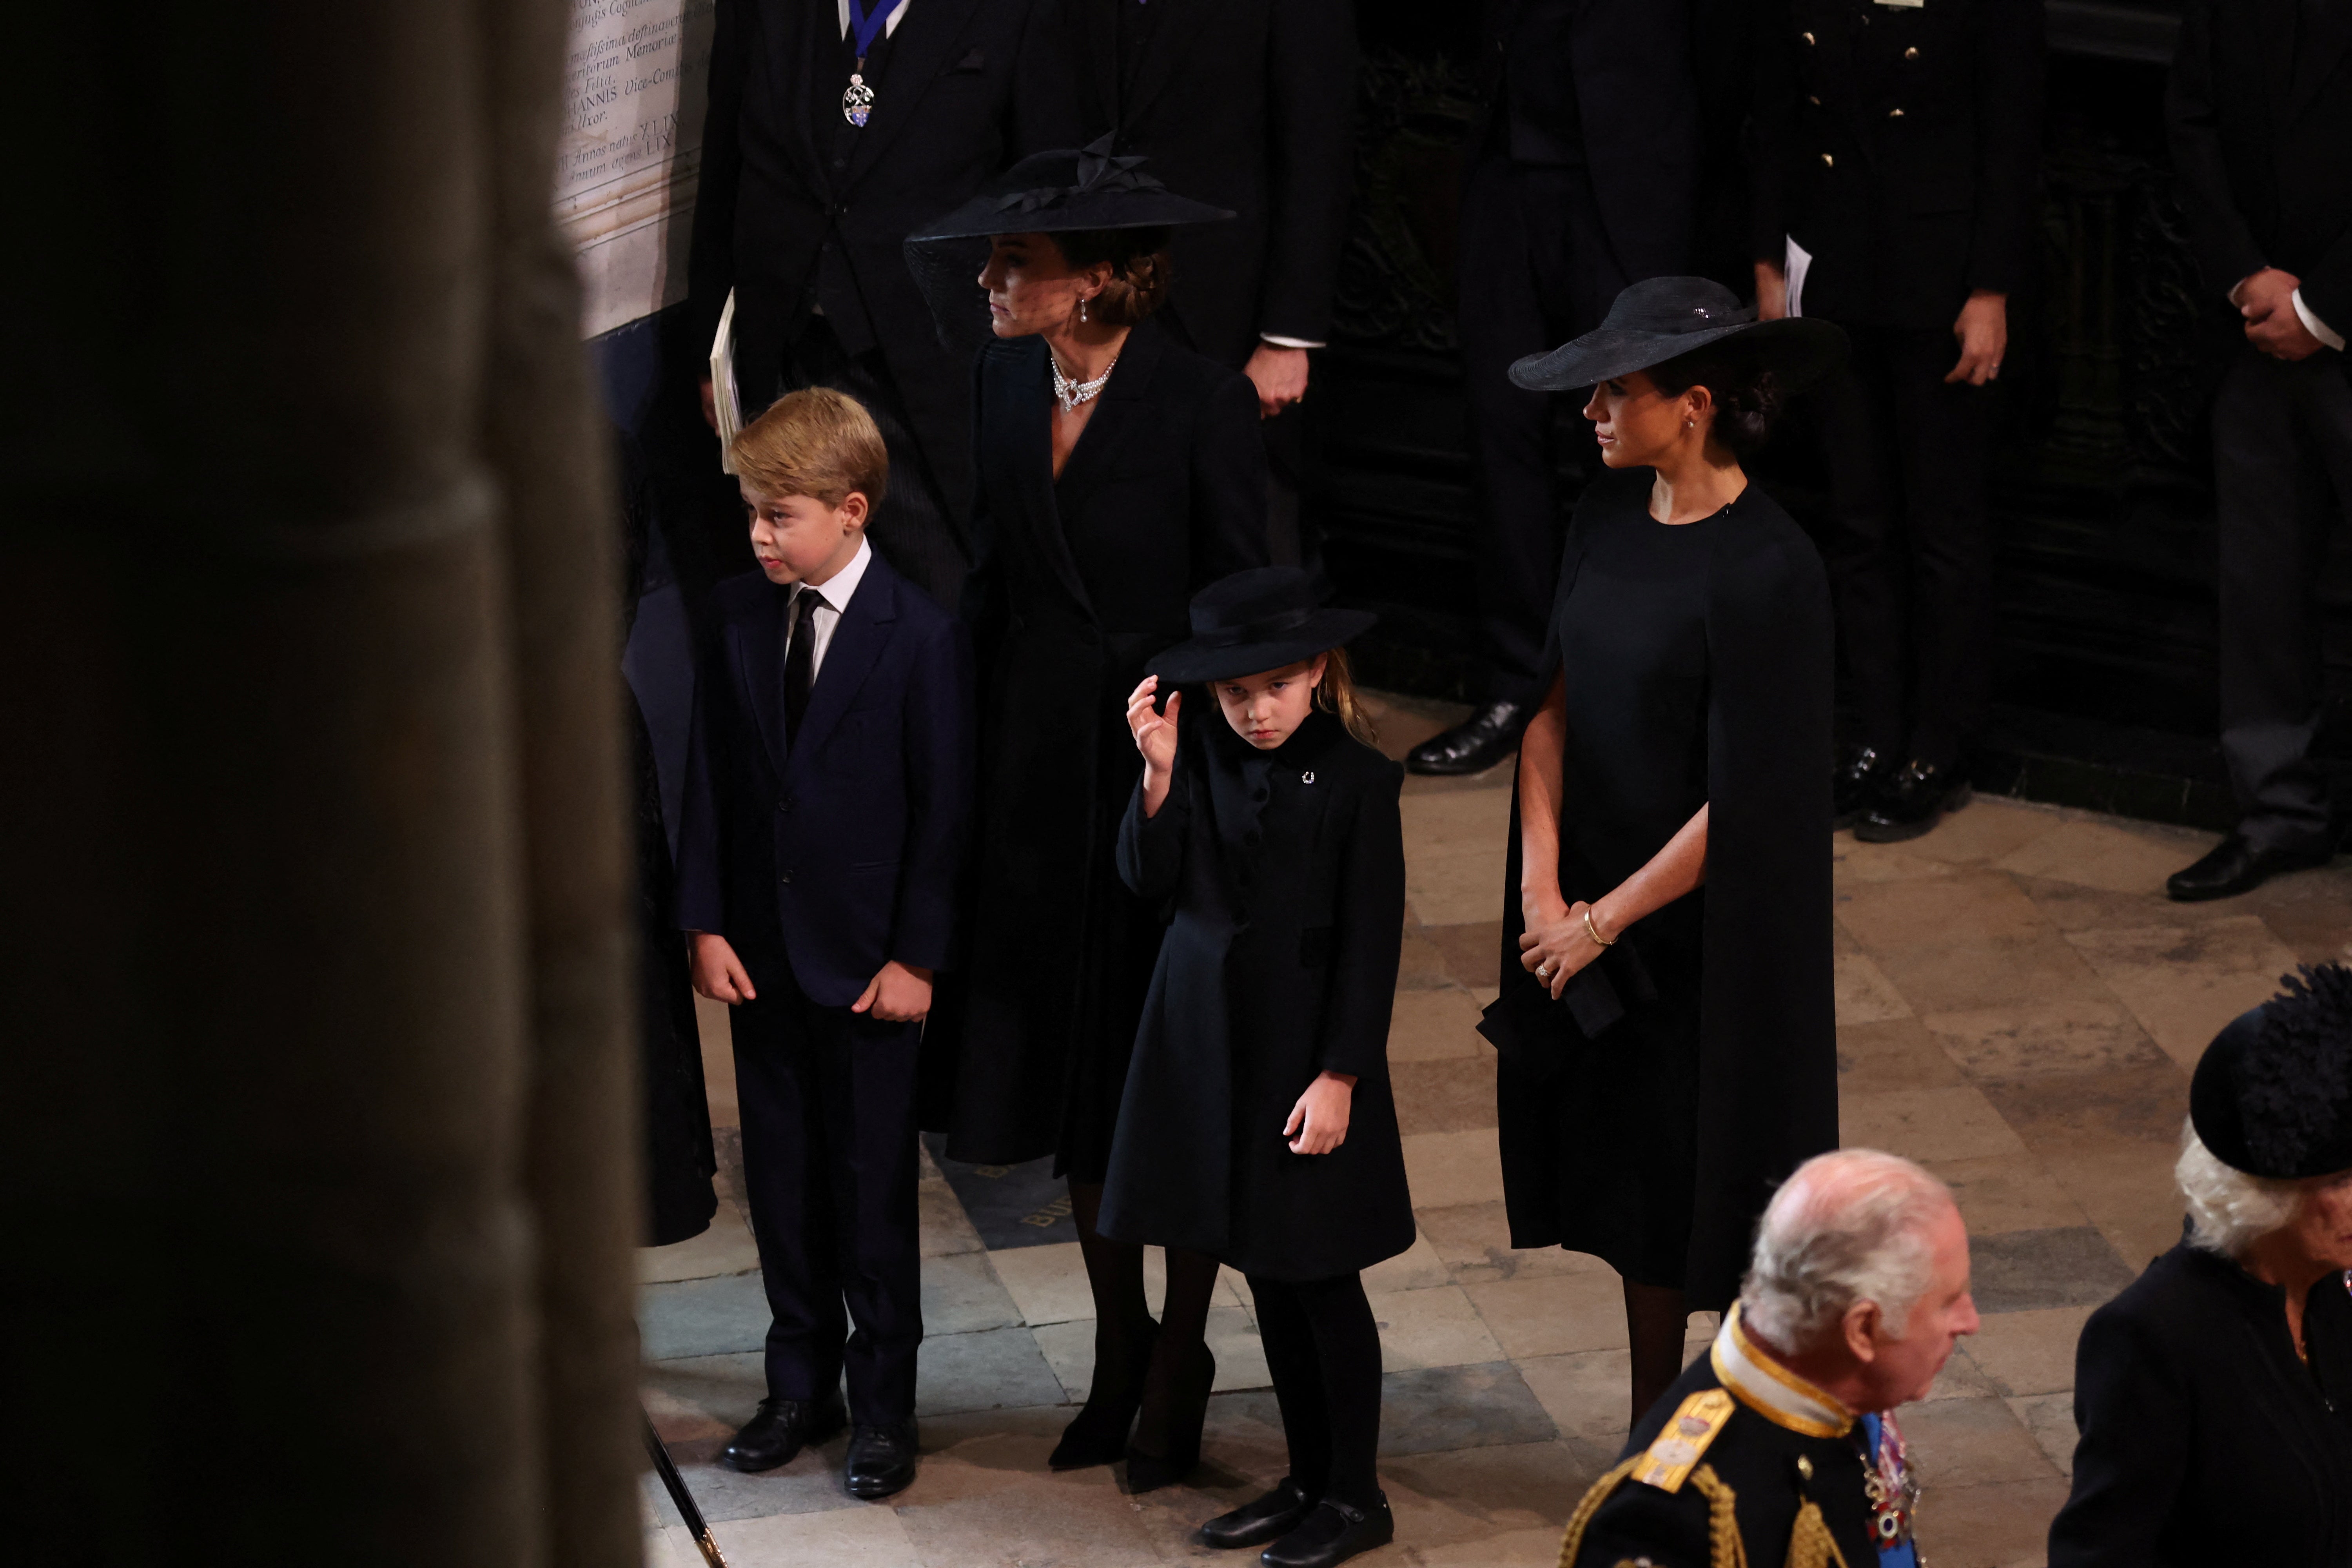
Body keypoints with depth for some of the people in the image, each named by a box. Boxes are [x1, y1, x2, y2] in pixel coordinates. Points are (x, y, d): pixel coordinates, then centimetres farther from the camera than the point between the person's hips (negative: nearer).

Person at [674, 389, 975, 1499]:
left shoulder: (922, 638, -13)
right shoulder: (741, 615, 1)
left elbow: (943, 807, -10)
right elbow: (711, 776, 5)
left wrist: (917, 956, -11)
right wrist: (707, 921, 0)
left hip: (868, 960, -5)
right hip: (760, 948, 5)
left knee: (873, 1182, 4)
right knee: (781, 1176, 13)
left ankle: (884, 1403, 17)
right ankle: (802, 1385, 26)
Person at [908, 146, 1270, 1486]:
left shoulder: (1205, 406, -15)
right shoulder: (1006, 384, 2)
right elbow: (995, 574, 8)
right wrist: (978, 752, 4)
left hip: (1169, 769, -6)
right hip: (1042, 777, 6)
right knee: (1074, 1071, 13)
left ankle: (1180, 1366, 19)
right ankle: (1119, 1352, 27)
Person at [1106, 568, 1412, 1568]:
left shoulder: (1357, 780, -11)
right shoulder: (1201, 759, 1)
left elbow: (1370, 944, -10)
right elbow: (1149, 882, -3)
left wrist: (1340, 1078, -13)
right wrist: (1159, 776, -17)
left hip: (1307, 1056, -5)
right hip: (1213, 1048, 5)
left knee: (1322, 1279, 2)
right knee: (1267, 1275, 13)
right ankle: (1308, 1480, 25)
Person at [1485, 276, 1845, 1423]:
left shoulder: (1767, 572, -22)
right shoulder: (1609, 517, 1)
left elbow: (1744, 802, -20)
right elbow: (1554, 701, 4)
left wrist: (1601, 922, -13)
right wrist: (1543, 890, -7)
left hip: (1710, 933, -7)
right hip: (1595, 912, 7)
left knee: (1714, 1197, 5)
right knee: (1635, 1195, 17)